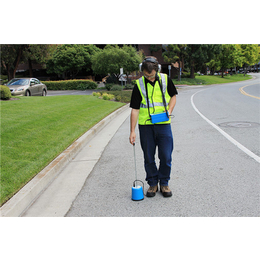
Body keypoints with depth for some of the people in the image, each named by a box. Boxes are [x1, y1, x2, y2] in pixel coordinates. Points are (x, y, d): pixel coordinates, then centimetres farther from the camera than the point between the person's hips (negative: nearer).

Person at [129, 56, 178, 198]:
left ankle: (164, 183, 21)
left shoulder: (165, 80, 1)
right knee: (148, 158, 7)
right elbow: (135, 109, -3)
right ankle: (152, 183, 24)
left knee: (166, 156, 2)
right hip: (145, 126, 0)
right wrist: (132, 131, -6)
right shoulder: (139, 85, -3)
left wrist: (169, 110, -3)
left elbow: (173, 96, 16)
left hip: (163, 124, 1)